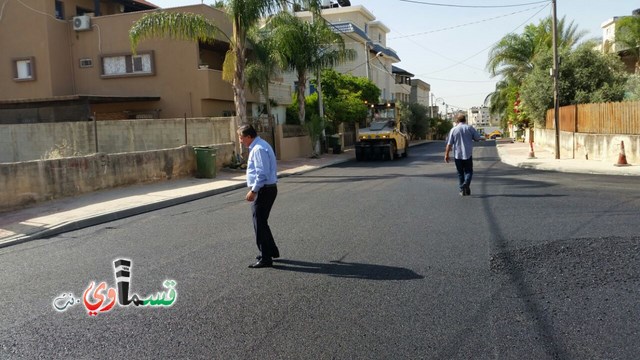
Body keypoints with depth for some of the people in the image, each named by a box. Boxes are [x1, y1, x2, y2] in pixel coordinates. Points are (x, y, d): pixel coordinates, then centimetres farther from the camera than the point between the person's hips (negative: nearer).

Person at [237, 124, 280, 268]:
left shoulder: (258, 149, -19)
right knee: (261, 222, 20)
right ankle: (271, 251, 33)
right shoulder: (259, 146, 14)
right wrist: (254, 189, 19)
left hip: (263, 190, -10)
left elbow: (262, 173, -24)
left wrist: (253, 191, -19)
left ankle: (266, 259, 5)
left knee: (260, 224, -3)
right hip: (266, 189, 10)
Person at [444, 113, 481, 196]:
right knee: (468, 171, 8)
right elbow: (477, 138, 2)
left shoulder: (453, 130, -2)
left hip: (457, 155, 1)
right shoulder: (470, 128, -2)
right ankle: (466, 184, -20)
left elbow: (449, 144, -5)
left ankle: (462, 190, 12)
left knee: (460, 173, 12)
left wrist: (446, 154, 1)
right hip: (468, 154, -1)